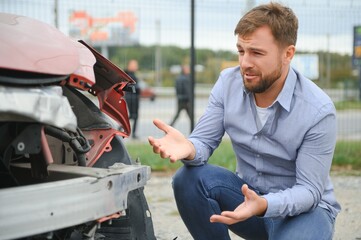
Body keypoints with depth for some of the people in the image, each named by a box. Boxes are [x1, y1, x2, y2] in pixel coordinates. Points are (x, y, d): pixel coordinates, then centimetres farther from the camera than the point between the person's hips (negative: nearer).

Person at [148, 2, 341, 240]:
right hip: (249, 194, 4)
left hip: (303, 207, -4)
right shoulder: (228, 82, -9)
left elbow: (310, 191, -20)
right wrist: (189, 149, -35)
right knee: (189, 177, -22)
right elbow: (204, 141, -8)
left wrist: (263, 205, -40)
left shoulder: (319, 111, -22)